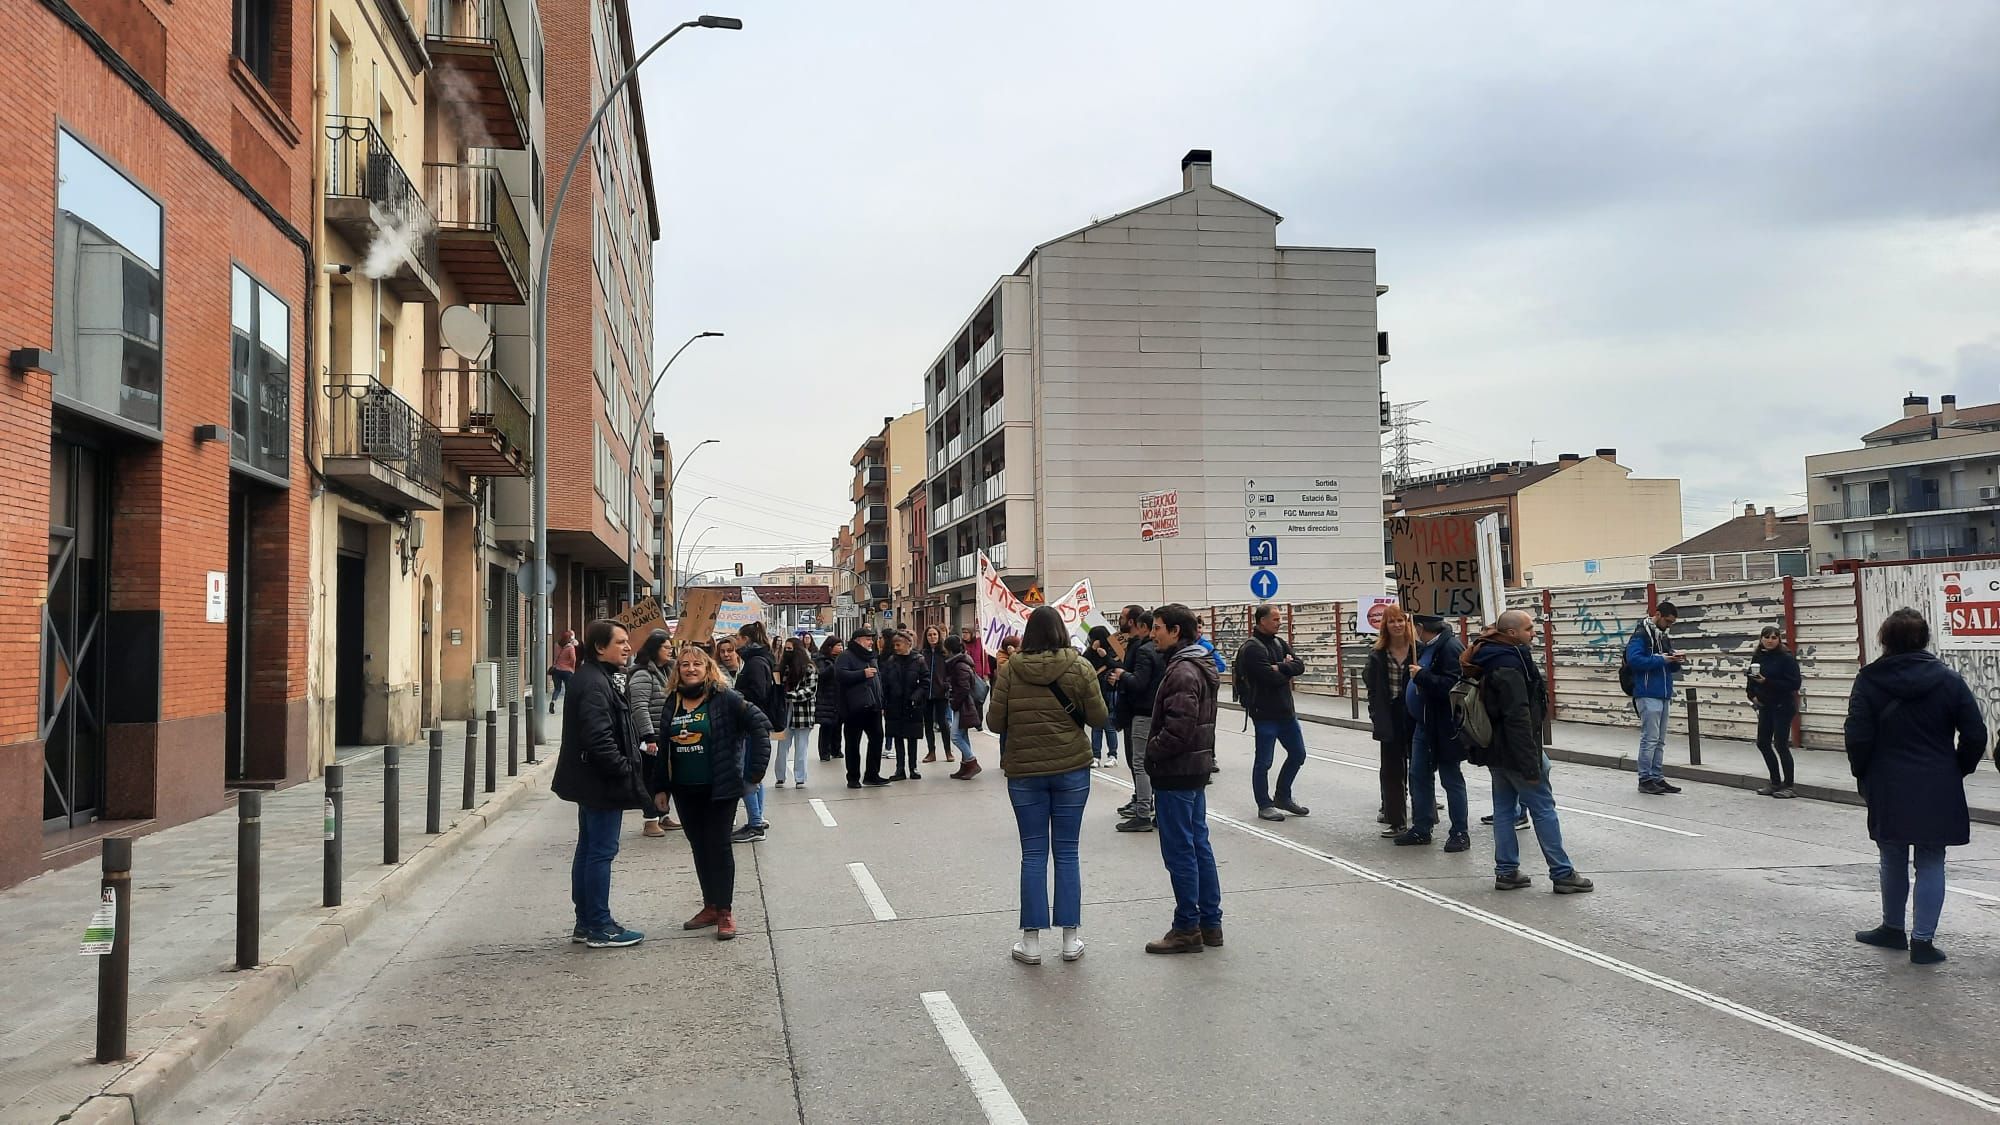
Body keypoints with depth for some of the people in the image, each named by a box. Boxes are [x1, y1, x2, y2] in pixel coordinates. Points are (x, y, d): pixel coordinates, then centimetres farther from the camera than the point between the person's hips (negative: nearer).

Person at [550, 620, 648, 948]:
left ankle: (586, 922, 23)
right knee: (601, 852, -4)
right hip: (602, 784, -11)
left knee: (589, 850, 15)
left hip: (593, 783, 11)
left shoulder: (594, 678, 15)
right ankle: (599, 927, 2)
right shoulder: (594, 684, -19)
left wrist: (626, 769, 18)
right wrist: (625, 770, -18)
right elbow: (599, 738, -26)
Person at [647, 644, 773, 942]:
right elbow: (665, 749, 13)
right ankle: (710, 907, 24)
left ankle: (725, 912, 7)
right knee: (699, 848, 13)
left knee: (718, 847, -3)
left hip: (720, 789, -5)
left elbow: (760, 725, -14)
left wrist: (754, 770, -16)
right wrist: (660, 788, 9)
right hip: (685, 791, 6)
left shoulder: (725, 699, -10)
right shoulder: (673, 704, 8)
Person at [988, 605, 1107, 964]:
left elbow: (995, 722, -4)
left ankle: (1031, 940, 10)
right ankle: (1070, 938, 13)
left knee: (1033, 854, 7)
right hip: (1072, 769, 0)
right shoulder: (1080, 668, -6)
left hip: (1024, 771, 0)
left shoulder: (1009, 670, -6)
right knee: (1067, 852, 9)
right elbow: (1098, 717, -2)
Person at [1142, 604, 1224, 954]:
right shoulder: (1200, 667, 14)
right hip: (1196, 768, 10)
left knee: (1179, 850, -2)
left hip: (1177, 773, -10)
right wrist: (1156, 750, 14)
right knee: (1198, 844, 14)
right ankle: (1210, 923, 20)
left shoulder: (1182, 672, -19)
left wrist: (1152, 750, -11)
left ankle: (1187, 928, 5)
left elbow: (1179, 728, -26)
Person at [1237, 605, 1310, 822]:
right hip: (1265, 712, -9)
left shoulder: (1280, 643, 10)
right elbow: (1271, 678, -24)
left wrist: (1280, 667, -18)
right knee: (1264, 761, 2)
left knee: (1297, 754, 16)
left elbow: (1300, 666, -1)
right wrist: (1288, 670, -6)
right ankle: (1264, 805, 14)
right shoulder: (1252, 648, -16)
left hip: (1286, 710, 9)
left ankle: (1283, 797, 30)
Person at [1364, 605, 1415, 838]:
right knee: (1391, 770, 7)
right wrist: (1375, 718, -4)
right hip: (1391, 720, 2)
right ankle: (1396, 821, 14)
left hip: (1415, 717, -2)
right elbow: (1373, 689, 3)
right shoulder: (1378, 655, 3)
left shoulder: (1419, 650, -4)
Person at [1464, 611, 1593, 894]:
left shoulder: (1490, 660, 12)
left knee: (1504, 808, 10)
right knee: (1543, 808, -2)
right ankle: (1562, 874, 3)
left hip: (1495, 751, 9)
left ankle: (1506, 872, 13)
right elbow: (1518, 718, -24)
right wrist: (1531, 763, -24)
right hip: (1515, 751, -9)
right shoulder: (1509, 664, -19)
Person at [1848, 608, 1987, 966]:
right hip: (1938, 790, 0)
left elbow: (1858, 736, -9)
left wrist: (1863, 775, 6)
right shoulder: (1947, 679, -2)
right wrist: (1957, 770, 13)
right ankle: (1923, 940, 4)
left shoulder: (1869, 680, -6)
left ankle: (1893, 928, 28)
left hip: (1888, 789, 0)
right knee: (1931, 863, 6)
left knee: (1893, 860, 14)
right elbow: (1975, 735, -2)